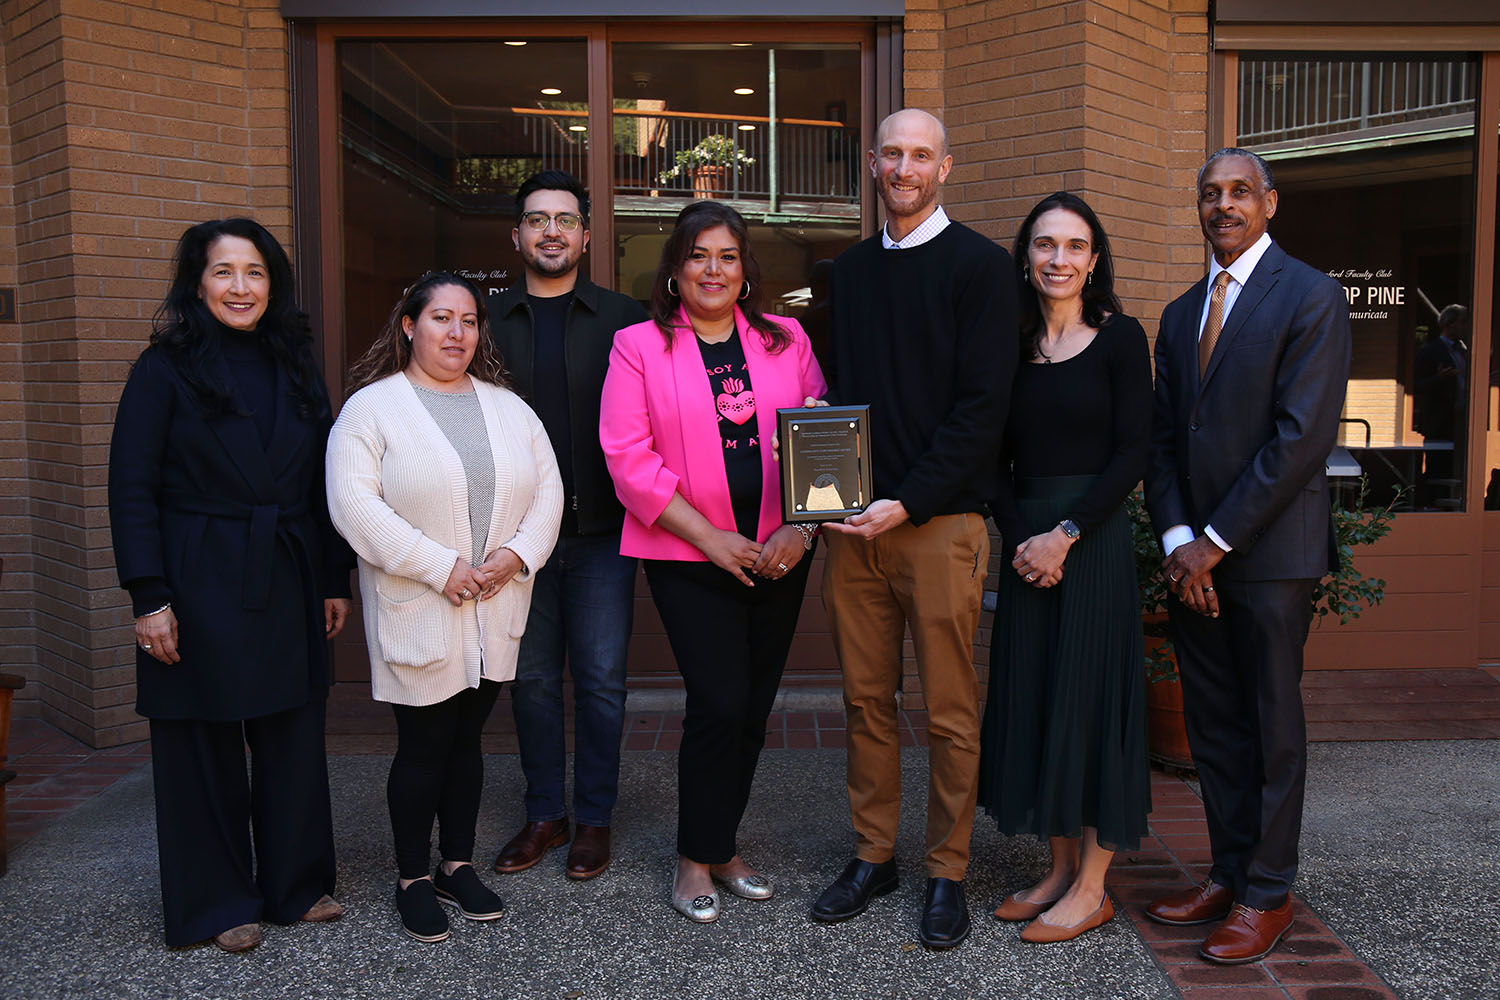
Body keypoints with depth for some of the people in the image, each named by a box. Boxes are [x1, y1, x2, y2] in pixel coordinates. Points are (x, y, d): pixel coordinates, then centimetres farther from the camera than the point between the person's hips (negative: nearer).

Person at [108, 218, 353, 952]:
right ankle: (216, 904, 23)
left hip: (288, 585, 4)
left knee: (295, 739, 10)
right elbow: (131, 490, -8)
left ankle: (295, 885, 27)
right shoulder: (166, 369, -5)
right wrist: (149, 597, -14)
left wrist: (335, 580, 9)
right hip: (201, 584, -4)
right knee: (206, 747, 8)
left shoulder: (296, 368, 8)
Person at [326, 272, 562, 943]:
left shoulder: (508, 407, 11)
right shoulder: (372, 406, -5)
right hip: (416, 615, -4)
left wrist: (517, 553, -10)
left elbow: (547, 490, 8)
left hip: (494, 613, 5)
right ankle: (413, 879, 21)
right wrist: (439, 566, -19)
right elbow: (353, 504, -15)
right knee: (423, 744, 3)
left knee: (467, 738, 14)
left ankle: (458, 866, 29)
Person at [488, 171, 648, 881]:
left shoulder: (623, 318, 3)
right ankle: (544, 814, 26)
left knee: (600, 679, 5)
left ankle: (594, 818, 21)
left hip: (601, 533, -1)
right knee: (531, 677, 11)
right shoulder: (490, 320, 6)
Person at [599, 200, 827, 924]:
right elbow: (629, 457, -7)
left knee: (752, 708, 9)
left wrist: (799, 529, -7)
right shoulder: (638, 347, 0)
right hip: (689, 559, -3)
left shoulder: (785, 340, 9)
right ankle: (695, 859, 12)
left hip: (779, 557, 4)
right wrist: (712, 538, -12)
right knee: (719, 704, -9)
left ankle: (721, 847, 27)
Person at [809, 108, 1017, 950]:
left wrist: (908, 502, -16)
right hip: (855, 519, 5)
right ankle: (874, 857, 24)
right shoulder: (852, 270, 15)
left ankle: (947, 875, 17)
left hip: (942, 521, -5)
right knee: (867, 699, 11)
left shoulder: (982, 266, -2)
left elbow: (982, 404, -9)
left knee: (949, 712, 3)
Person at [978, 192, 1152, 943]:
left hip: (1093, 542, -5)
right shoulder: (1011, 345, 9)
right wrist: (1018, 537, -8)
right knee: (1033, 702, 9)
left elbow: (1132, 455, -9)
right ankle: (1059, 867, 24)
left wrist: (1066, 534, -16)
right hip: (1027, 544, 5)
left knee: (1091, 700, 1)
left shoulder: (1119, 338, -3)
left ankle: (1092, 886, 14)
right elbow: (1000, 458, 7)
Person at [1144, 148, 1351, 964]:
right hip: (1193, 553, 6)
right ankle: (1228, 873, 25)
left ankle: (1267, 893, 17)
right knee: (1212, 725, 12)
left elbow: (1303, 436, -14)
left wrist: (1216, 541, -14)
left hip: (1270, 553, -6)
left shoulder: (1311, 297, -6)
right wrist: (1176, 540, -3)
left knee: (1272, 728, 5)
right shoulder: (1180, 314, 14)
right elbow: (1161, 439, 11)